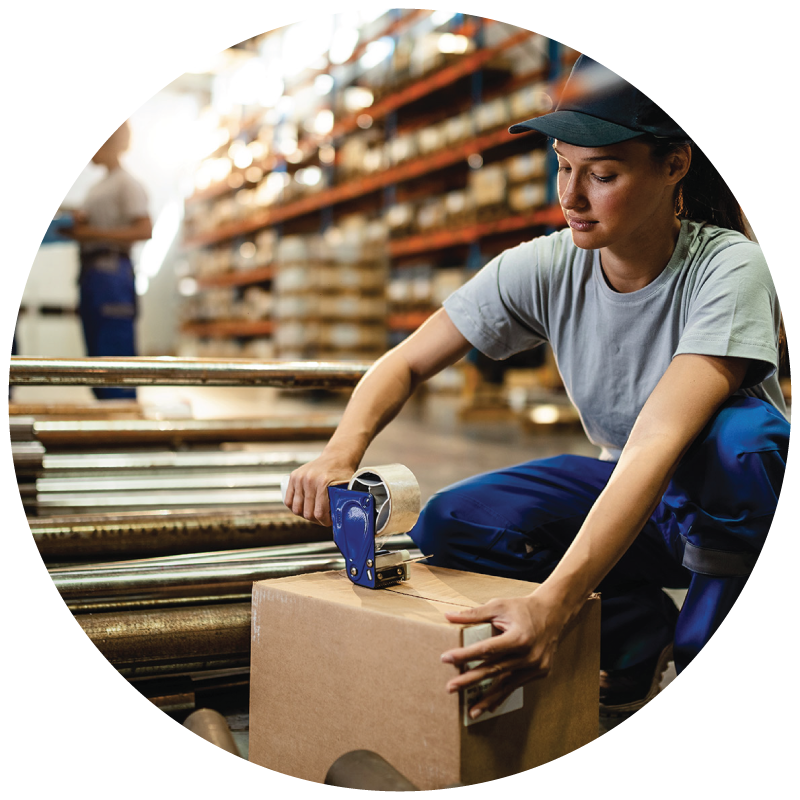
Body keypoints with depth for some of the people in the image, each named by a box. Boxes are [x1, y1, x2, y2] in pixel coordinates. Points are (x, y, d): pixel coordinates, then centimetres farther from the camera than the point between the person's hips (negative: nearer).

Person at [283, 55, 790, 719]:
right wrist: (341, 453, -31)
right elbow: (405, 365, -9)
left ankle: (706, 647, -11)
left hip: (735, 506, -4)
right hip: (623, 490, 4)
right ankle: (647, 633, 1)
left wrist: (553, 602, -53)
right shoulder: (545, 269, -13)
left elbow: (657, 441, -41)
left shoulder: (728, 269, -27)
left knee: (740, 434, -39)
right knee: (449, 526, -18)